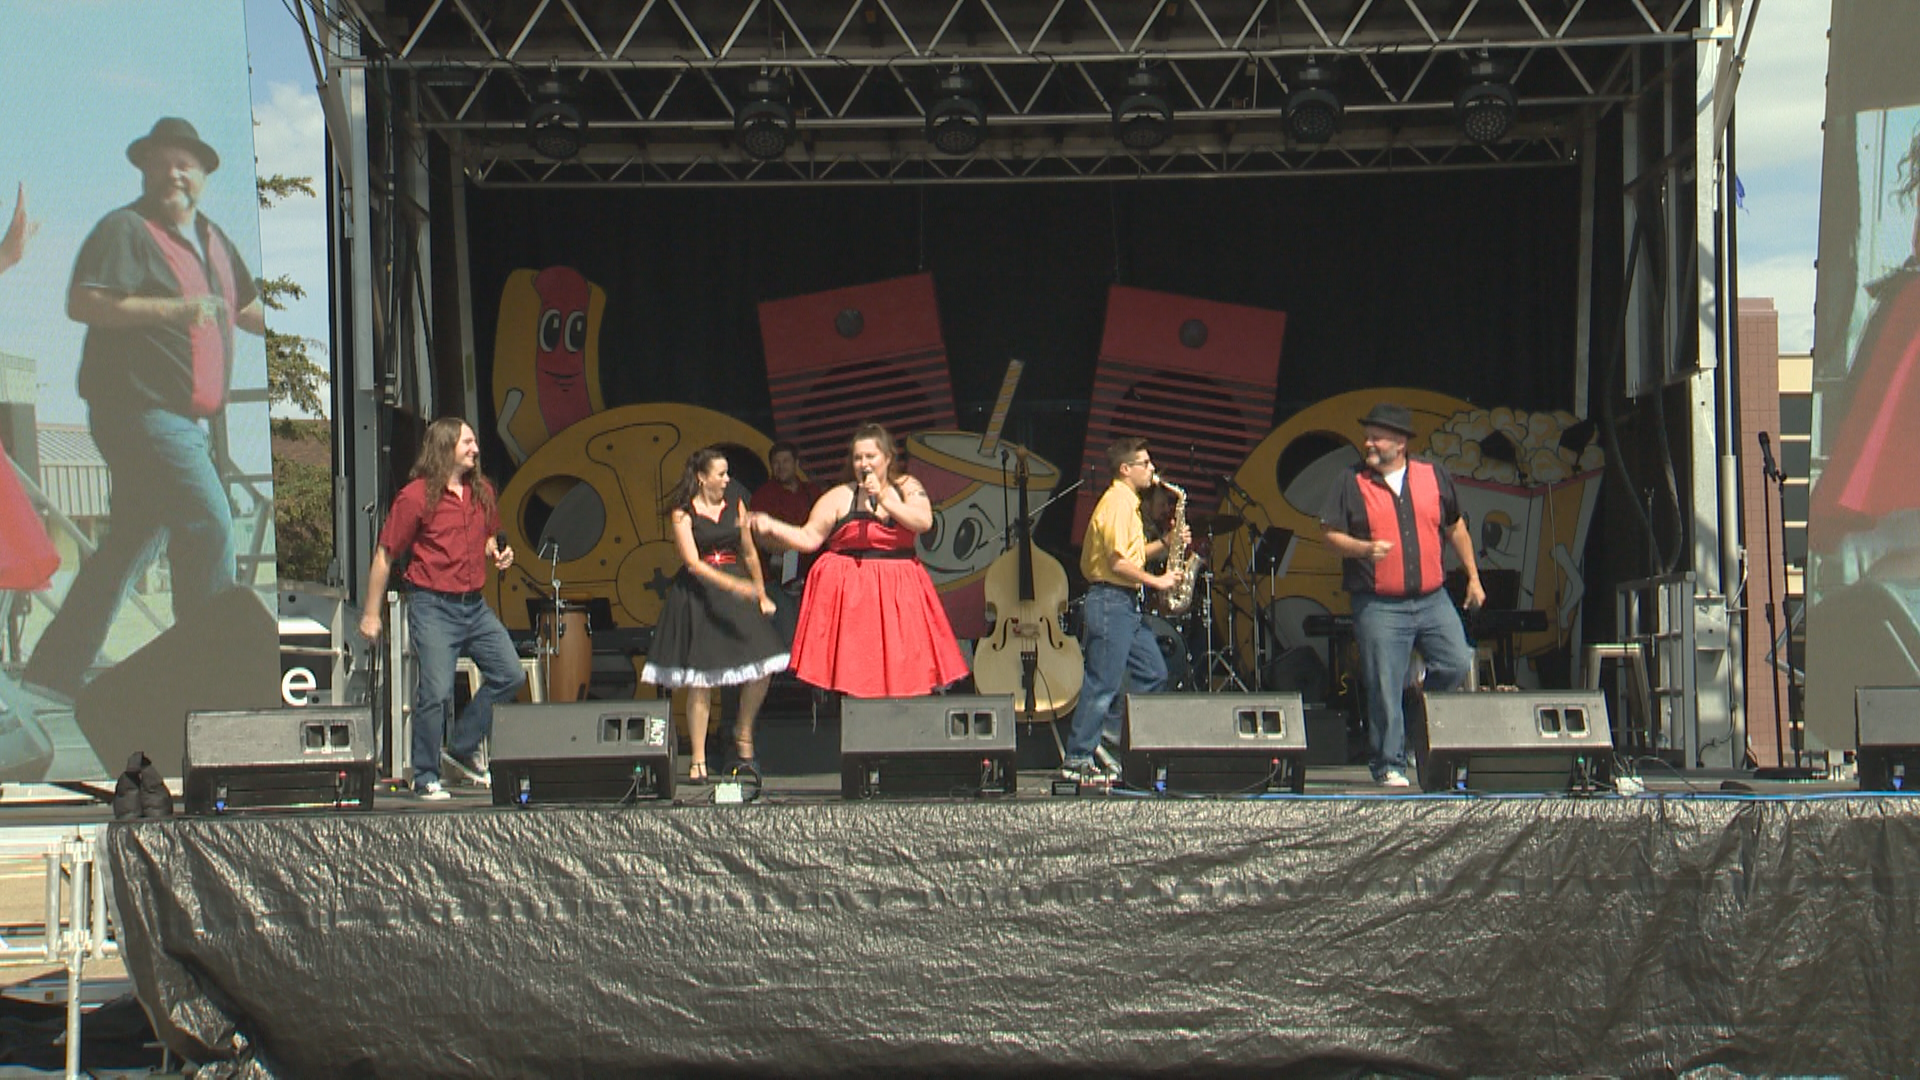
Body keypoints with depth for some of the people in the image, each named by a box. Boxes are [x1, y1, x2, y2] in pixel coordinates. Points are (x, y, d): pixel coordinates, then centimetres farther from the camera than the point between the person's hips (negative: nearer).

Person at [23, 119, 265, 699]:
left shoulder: (212, 238, 20)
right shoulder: (124, 229, -5)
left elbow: (247, 310, 30)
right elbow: (82, 303, -17)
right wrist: (173, 309, -22)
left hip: (192, 421, 8)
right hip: (140, 408, -8)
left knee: (130, 545, 10)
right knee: (207, 521, -17)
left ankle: (51, 674, 18)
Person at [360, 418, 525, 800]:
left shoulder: (481, 492, 10)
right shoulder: (415, 497, -9)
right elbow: (384, 555, -5)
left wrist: (498, 553, 4)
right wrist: (371, 613, -5)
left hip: (475, 605, 7)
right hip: (433, 606, -7)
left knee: (510, 675, 4)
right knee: (436, 692, -9)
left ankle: (464, 749, 19)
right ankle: (426, 779, 5)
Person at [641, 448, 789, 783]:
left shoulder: (735, 504, 11)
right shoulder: (683, 513, -4)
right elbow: (693, 563, -14)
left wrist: (762, 594, 17)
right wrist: (731, 584, -26)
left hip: (738, 589, 4)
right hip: (699, 595, -4)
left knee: (763, 669, -7)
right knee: (701, 681, -6)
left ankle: (743, 733, 18)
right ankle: (698, 761, 2)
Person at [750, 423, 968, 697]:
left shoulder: (907, 487, 10)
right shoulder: (840, 497, 5)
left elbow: (923, 521, -8)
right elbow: (809, 538, 3)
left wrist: (883, 498, -12)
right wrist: (771, 526, -9)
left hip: (899, 590, 2)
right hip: (850, 590, -2)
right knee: (854, 671, -10)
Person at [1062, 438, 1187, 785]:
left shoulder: (1128, 503, 18)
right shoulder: (1117, 503, -14)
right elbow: (1119, 562, -20)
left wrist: (1167, 544, 7)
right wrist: (1156, 581, -13)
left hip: (1128, 604, 10)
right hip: (1110, 602, -10)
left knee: (1153, 673, 11)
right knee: (1103, 684, -7)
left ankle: (1106, 735, 16)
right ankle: (1078, 760, -2)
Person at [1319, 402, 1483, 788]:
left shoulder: (1434, 476, 8)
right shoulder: (1352, 482, 0)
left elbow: (1455, 528, 18)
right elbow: (1330, 533, -2)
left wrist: (1473, 577, 17)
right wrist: (1365, 549, -20)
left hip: (1433, 600, 3)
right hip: (1379, 606, -3)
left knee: (1458, 665, -4)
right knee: (1385, 689, -3)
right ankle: (1389, 766, 6)